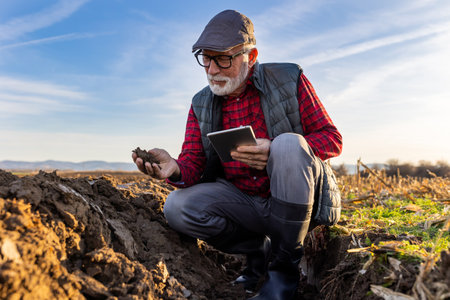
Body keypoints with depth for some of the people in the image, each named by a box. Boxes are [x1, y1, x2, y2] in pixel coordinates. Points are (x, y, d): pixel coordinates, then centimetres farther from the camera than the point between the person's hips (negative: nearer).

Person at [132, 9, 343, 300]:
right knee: (177, 208, -20)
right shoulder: (201, 104, 4)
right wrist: (175, 169, -28)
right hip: (242, 201, 3)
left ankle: (284, 267, -16)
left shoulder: (288, 79, -6)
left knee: (288, 144, -32)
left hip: (295, 200, -2)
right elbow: (193, 163, -2)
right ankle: (260, 251, 2)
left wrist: (276, 153, -26)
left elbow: (332, 138, -7)